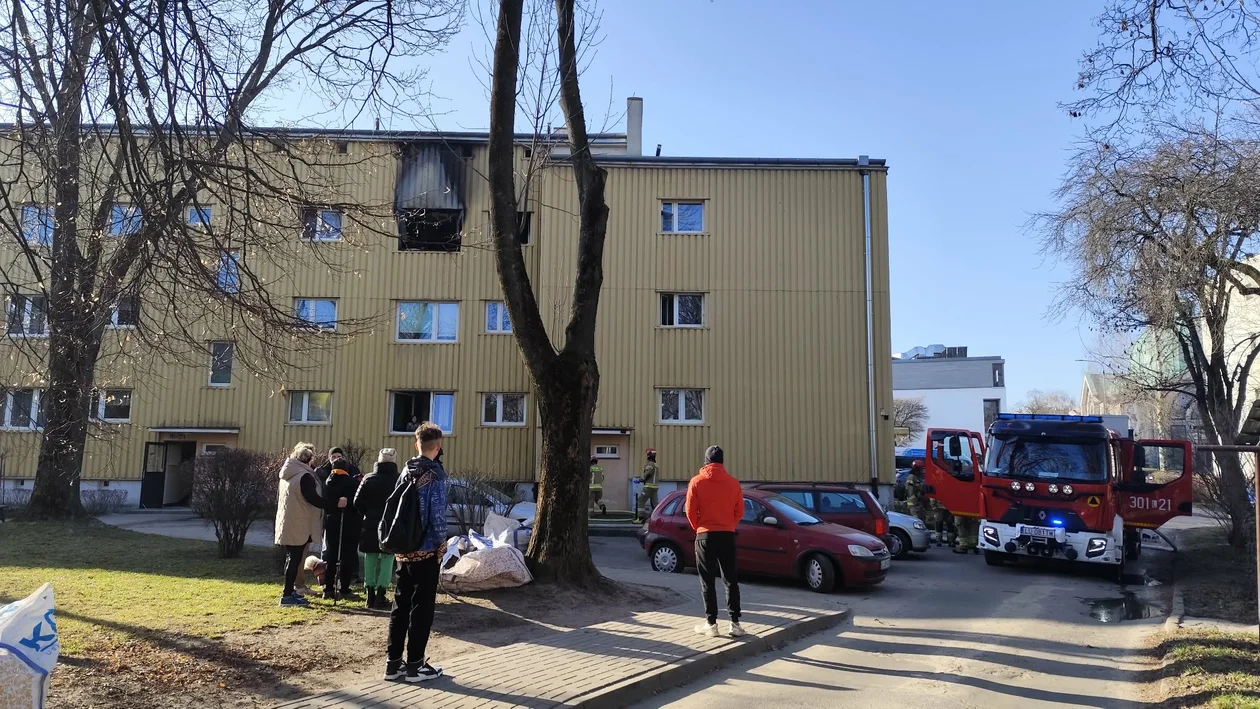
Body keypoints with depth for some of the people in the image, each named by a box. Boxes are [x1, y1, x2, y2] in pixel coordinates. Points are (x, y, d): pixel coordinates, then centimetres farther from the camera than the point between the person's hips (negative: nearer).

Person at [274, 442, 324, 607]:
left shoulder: (287, 474, 13)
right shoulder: (304, 476, -17)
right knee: (295, 560, -5)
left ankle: (290, 591, 23)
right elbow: (314, 499, -21)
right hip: (299, 526, -9)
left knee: (291, 558, 16)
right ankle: (288, 595, -4)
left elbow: (279, 500, 18)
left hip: (286, 524, 9)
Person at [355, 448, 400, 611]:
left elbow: (357, 502, -1)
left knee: (370, 560, 10)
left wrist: (367, 515, 13)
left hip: (370, 526, 2)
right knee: (387, 561, 3)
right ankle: (380, 596, -2)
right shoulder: (399, 479, -7)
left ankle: (371, 597, 12)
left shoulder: (368, 479, 0)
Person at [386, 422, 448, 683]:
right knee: (422, 608, 3)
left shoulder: (406, 471, 7)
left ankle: (393, 662, 18)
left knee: (400, 605, 13)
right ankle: (414, 665, 9)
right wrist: (441, 544, -4)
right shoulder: (435, 474, -14)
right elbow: (437, 515, -19)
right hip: (426, 550, -6)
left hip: (403, 549, 6)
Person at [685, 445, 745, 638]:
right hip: (727, 535, 2)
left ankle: (711, 623, 4)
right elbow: (739, 512, 4)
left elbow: (690, 511, -5)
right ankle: (735, 623, 6)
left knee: (707, 581, 4)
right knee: (731, 580, 8)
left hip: (706, 536, -2)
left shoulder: (697, 482, -5)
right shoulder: (733, 482, 1)